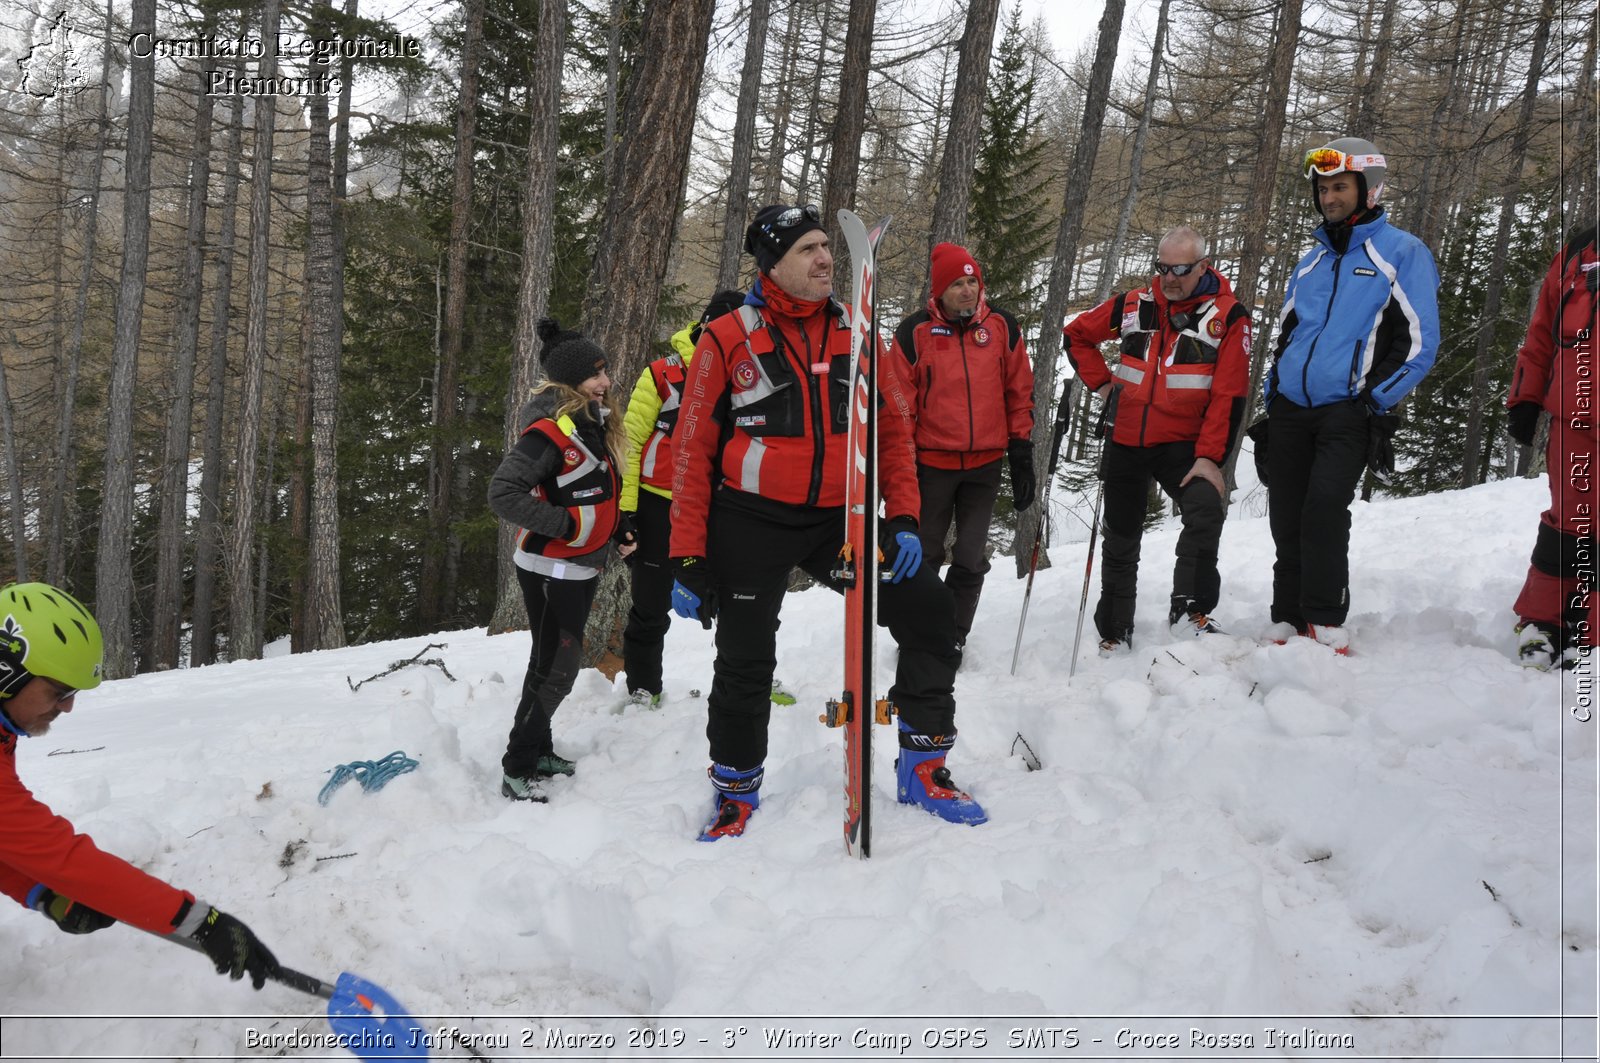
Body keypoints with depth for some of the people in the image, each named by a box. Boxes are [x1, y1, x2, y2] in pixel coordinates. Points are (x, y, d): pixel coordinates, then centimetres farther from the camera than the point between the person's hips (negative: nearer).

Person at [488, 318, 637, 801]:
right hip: (550, 569, -9)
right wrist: (565, 524, -23)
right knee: (555, 669, -5)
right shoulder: (551, 430, -21)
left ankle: (538, 752, 32)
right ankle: (517, 771, 5)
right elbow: (502, 493, -25)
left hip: (583, 567, 9)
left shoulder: (595, 425, 8)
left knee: (555, 663, 18)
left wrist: (620, 527, 4)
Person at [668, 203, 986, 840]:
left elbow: (894, 429, 9)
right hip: (751, 524, -3)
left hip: (841, 517, 3)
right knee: (745, 663, 5)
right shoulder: (728, 340, -5)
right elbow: (694, 452, -4)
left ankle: (923, 770, 10)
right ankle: (735, 793, 29)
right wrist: (688, 559, -8)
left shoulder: (855, 333, 5)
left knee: (929, 611, -7)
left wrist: (903, 519, -2)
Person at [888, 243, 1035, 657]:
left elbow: (1020, 391, 7)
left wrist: (1021, 451, 4)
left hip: (984, 465, 2)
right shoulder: (914, 332, -6)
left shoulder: (1002, 326, 1)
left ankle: (954, 636, 24)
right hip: (931, 463, -2)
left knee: (971, 559, 7)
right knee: (924, 557, 8)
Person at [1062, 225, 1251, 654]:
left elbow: (1229, 396, -12)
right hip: (1126, 441, 3)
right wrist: (1102, 383, 5)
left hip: (1183, 445, -3)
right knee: (1121, 538, 12)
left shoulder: (1227, 317, -7)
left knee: (1206, 507, -29)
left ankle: (1189, 609, -15)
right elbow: (1077, 334, 16)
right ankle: (1115, 631, 27)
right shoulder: (1134, 305, 2)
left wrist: (1210, 457, -20)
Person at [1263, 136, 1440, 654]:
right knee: (1286, 520, 2)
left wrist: (1377, 403, -10)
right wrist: (1270, 402, 15)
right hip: (1290, 410, 5)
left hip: (1348, 412, -5)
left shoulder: (1402, 253, 2)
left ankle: (1326, 621, -7)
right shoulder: (1311, 262, 19)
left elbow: (1419, 341, -3)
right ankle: (1289, 621, 11)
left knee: (1324, 509, -19)